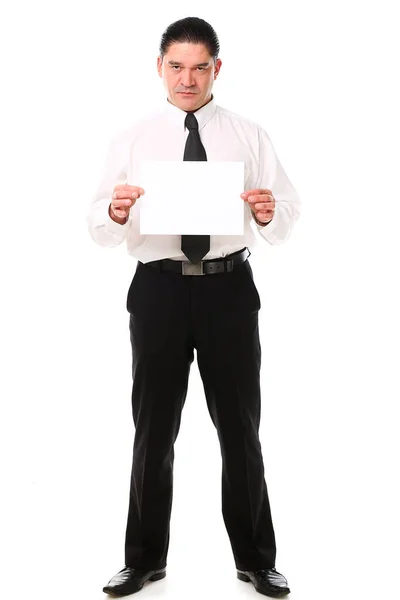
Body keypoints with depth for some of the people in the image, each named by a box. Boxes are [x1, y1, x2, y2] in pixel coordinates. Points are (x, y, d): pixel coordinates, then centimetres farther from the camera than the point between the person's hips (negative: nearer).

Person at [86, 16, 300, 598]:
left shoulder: (250, 136, 5)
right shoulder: (132, 139, 5)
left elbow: (288, 217, 1)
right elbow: (98, 228, 1)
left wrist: (270, 213, -21)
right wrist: (116, 212, -21)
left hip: (229, 287, 0)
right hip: (158, 288, 0)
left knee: (240, 428, 9)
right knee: (153, 429, 10)